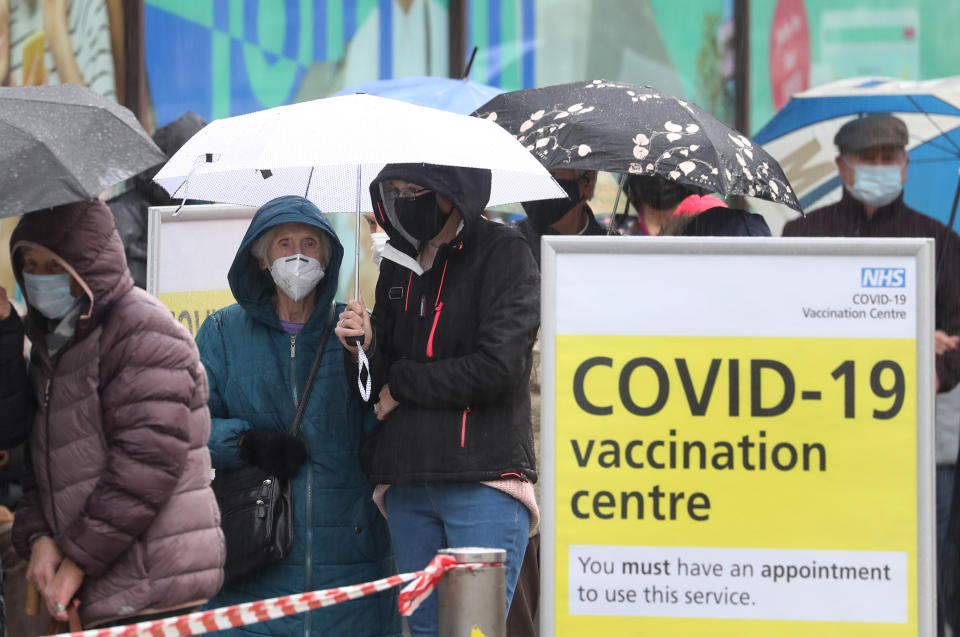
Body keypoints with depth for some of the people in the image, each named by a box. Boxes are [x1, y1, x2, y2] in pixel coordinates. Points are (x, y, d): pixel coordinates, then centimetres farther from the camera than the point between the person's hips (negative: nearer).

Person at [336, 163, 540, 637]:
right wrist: (365, 348, -6)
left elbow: (496, 367, -14)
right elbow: (377, 390, 16)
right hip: (407, 482, 6)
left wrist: (403, 383, -3)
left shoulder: (503, 253, -3)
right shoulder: (398, 266, 16)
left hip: (484, 480, -6)